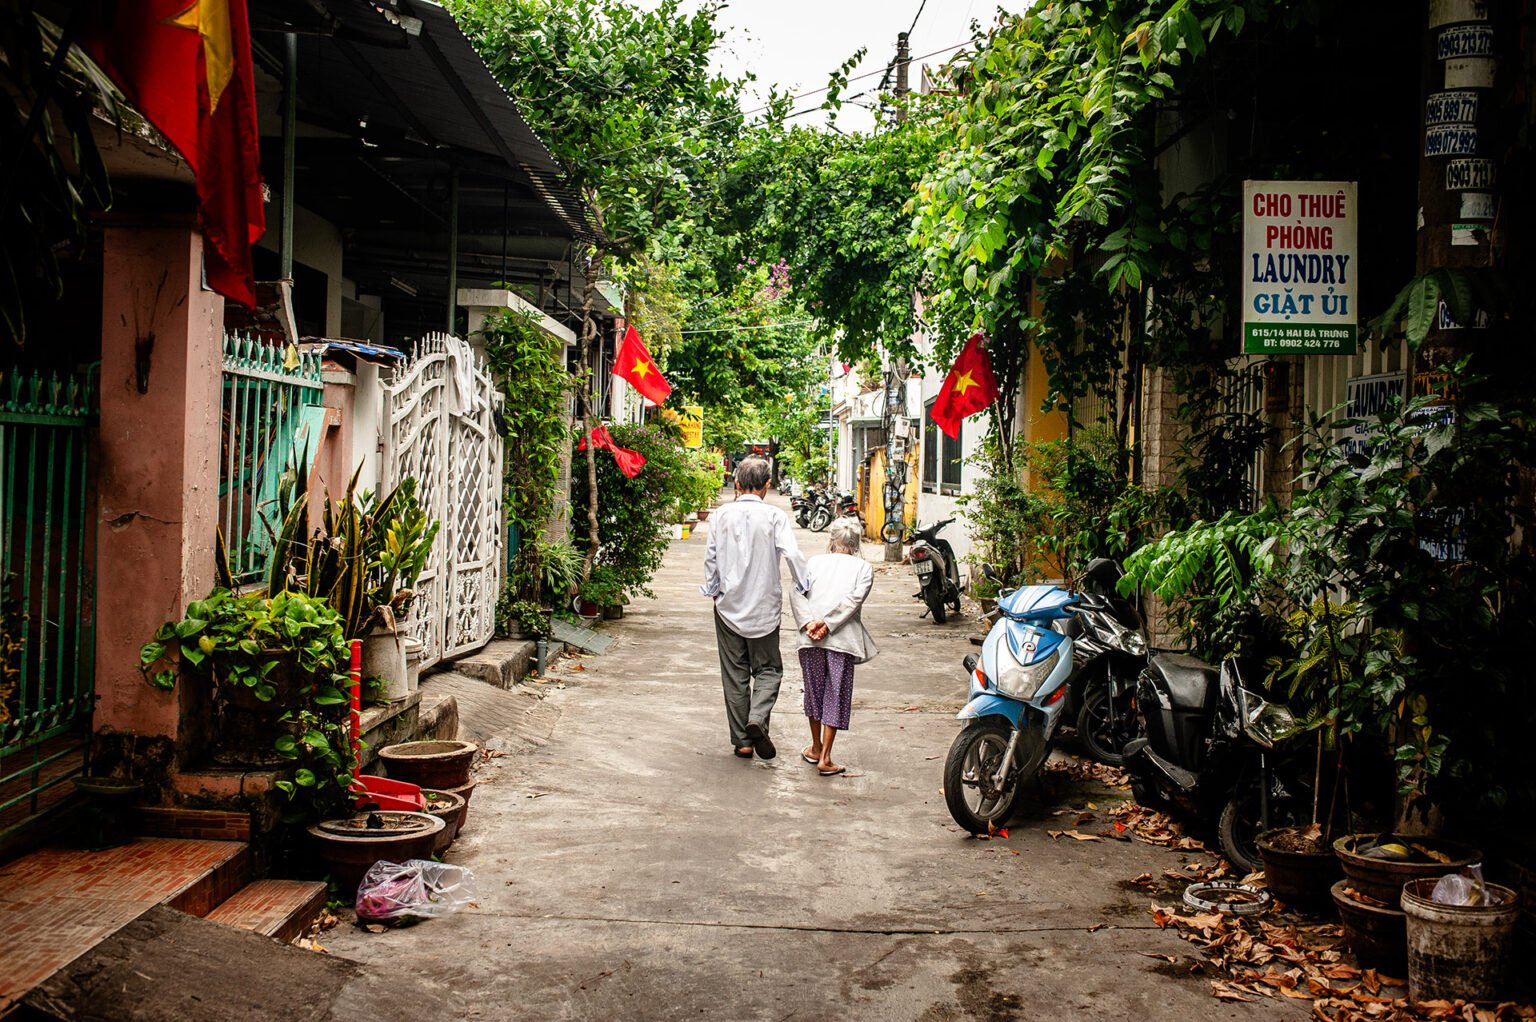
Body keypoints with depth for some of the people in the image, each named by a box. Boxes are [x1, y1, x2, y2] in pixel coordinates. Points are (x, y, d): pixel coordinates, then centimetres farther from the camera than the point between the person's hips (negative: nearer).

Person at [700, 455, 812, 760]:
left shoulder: (721, 515, -2)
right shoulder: (774, 516, -9)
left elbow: (711, 557, 1)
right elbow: (792, 554, -16)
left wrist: (712, 590, 14)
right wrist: (805, 587, -3)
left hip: (728, 606, 2)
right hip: (764, 607, -2)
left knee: (735, 675, 10)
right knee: (767, 669, 12)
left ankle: (742, 741, 13)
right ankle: (757, 719, -13)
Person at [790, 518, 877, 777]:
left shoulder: (815, 561, 15)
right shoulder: (863, 567, 9)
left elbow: (796, 592, 0)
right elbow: (854, 599, -8)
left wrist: (808, 623, -8)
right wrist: (827, 623, -11)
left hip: (810, 638, 2)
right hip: (842, 639, -2)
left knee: (814, 690, 17)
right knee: (836, 695, 3)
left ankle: (815, 748, 31)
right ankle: (825, 758, 0)